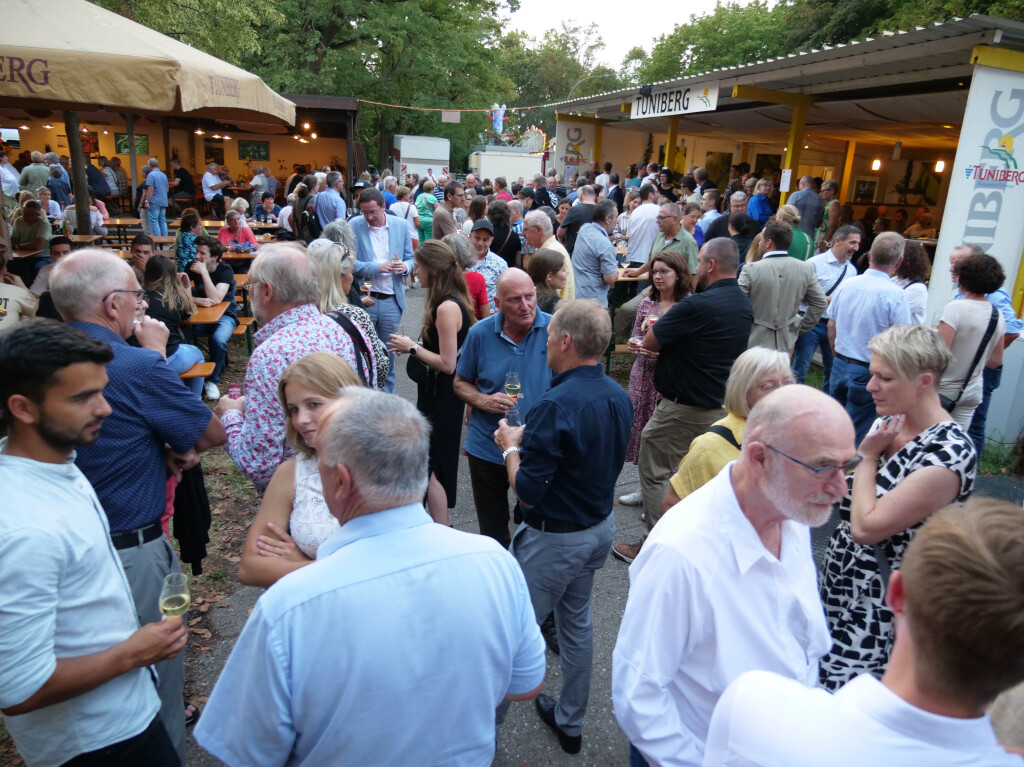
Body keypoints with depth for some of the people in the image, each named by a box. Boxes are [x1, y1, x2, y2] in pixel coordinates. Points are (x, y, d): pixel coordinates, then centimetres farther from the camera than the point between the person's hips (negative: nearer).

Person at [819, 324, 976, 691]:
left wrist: (868, 455, -15)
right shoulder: (888, 423, 2)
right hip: (840, 578, 7)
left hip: (876, 602, -7)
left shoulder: (950, 454, -22)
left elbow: (866, 527, -22)